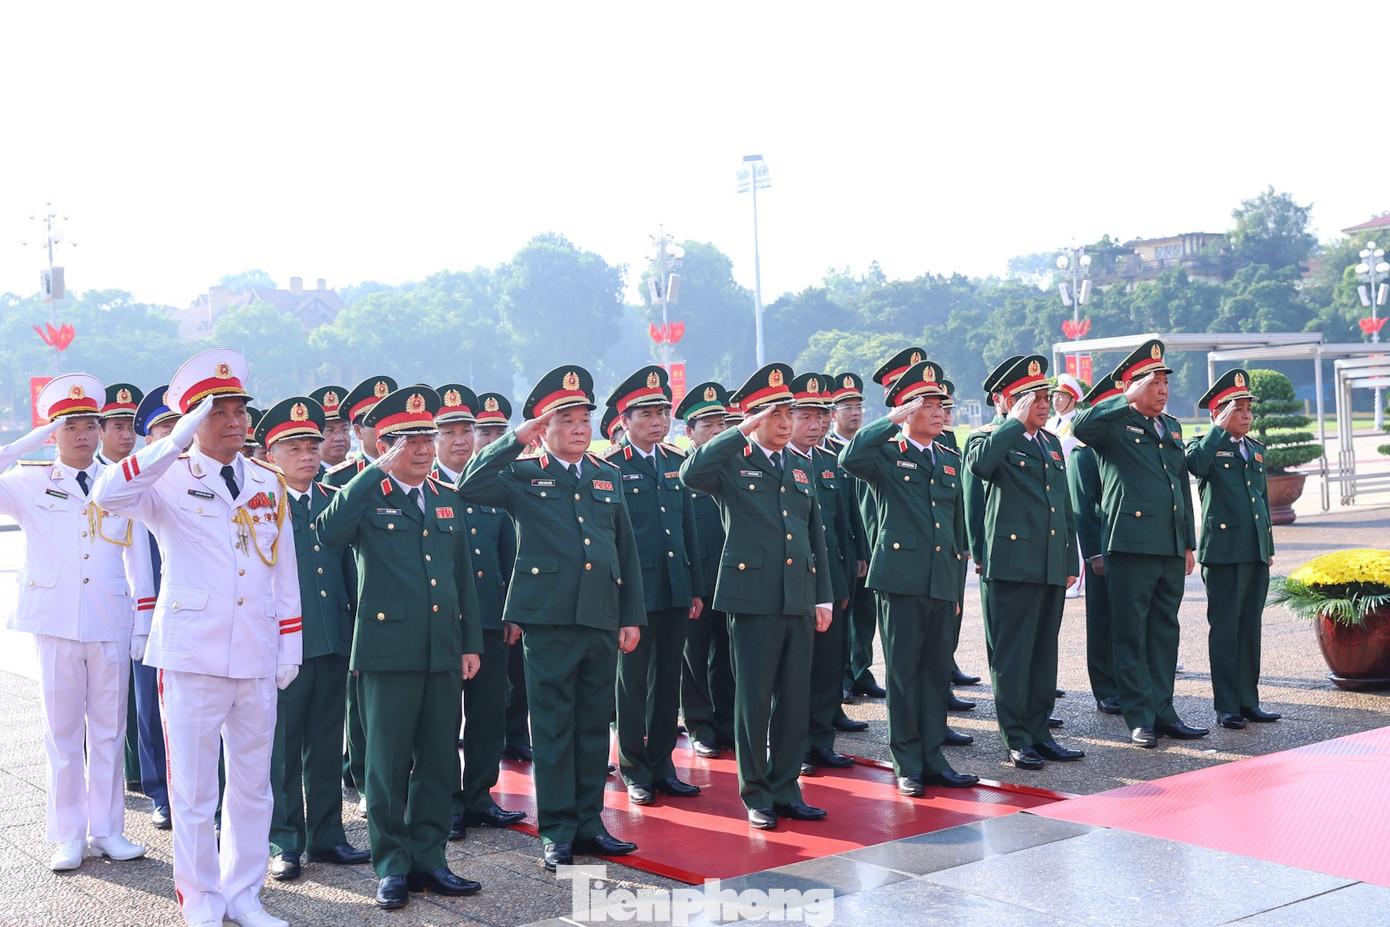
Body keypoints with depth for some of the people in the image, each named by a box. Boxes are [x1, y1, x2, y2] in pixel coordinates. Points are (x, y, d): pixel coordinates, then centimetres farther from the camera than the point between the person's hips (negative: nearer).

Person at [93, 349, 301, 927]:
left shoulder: (269, 484, 11)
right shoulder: (170, 480, -2)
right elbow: (107, 494, -24)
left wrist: (289, 649, 9)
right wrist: (176, 442, -29)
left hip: (257, 661, 4)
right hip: (192, 657, -4)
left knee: (253, 785, 11)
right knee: (193, 788, 4)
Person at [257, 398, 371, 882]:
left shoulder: (335, 502, 12)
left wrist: (355, 634, 10)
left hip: (333, 643, 5)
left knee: (327, 746, 12)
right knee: (282, 747, 4)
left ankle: (326, 836, 22)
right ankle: (284, 843, 14)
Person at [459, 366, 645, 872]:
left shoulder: (609, 477, 16)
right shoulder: (523, 475, 4)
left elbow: (627, 551, 16)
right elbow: (470, 487, -14)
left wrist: (633, 617, 10)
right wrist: (516, 440, -13)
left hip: (602, 619, 4)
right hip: (549, 619, -4)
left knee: (595, 724, 10)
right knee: (553, 725, 1)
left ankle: (589, 822, 20)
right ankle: (557, 831, 9)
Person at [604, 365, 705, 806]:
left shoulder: (676, 463, 12)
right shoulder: (608, 467, -6)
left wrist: (696, 587, 12)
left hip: (675, 592, 5)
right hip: (635, 593, -5)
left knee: (668, 682, 11)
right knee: (633, 683, 4)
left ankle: (662, 766, 22)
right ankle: (635, 772, 15)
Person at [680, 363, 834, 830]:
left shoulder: (801, 467, 16)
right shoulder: (732, 463, -1)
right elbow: (690, 473, -24)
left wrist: (823, 597, 13)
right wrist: (742, 432, -20)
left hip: (799, 600, 5)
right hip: (752, 597, -5)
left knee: (795, 698, 8)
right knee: (754, 699, 1)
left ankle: (786, 789, 19)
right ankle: (756, 796, 13)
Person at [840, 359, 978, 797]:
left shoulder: (951, 459, 16)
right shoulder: (886, 454, -1)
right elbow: (850, 458, -26)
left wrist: (957, 582, 18)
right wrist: (894, 419, -23)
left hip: (942, 582, 5)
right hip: (900, 579, -5)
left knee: (938, 671, 9)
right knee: (904, 673, 1)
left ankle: (932, 757, 18)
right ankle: (907, 764, 10)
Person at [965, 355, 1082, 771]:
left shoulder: (1052, 443, 18)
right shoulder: (997, 442, -3)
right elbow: (978, 463, -29)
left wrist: (1071, 561, 17)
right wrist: (1017, 422, -19)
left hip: (1051, 567, 7)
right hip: (1013, 564, -7)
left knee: (1044, 654, 11)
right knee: (1012, 654, -2)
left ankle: (1039, 732, 19)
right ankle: (1017, 739, 4)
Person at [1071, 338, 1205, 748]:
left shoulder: (1173, 427, 19)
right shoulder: (1114, 425, -2)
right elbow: (1080, 426, -25)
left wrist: (1189, 544, 20)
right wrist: (1129, 398, -19)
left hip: (1171, 549, 7)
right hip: (1132, 545, -7)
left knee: (1165, 632, 11)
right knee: (1132, 635, -2)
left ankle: (1163, 712, 19)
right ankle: (1140, 719, 4)